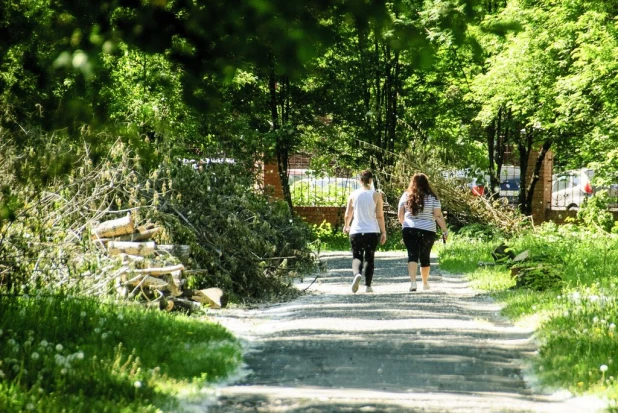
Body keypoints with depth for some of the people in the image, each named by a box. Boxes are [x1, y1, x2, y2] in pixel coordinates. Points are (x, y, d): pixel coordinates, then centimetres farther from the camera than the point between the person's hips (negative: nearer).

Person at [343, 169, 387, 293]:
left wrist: (346, 226, 24)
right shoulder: (376, 195, -3)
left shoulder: (353, 195, 0)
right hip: (372, 232, 0)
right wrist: (383, 232, 2)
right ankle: (368, 285, 8)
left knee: (357, 256, 6)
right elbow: (380, 216, -5)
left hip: (356, 231, 0)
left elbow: (347, 215, 5)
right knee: (369, 257, 11)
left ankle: (357, 274, -25)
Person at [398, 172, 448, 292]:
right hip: (427, 231, 0)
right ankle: (425, 283, 27)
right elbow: (438, 216, -6)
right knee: (425, 257, 14)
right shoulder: (432, 197, -1)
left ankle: (413, 281, -24)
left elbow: (400, 216, 7)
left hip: (409, 230, 0)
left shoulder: (406, 196, 3)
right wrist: (445, 231, 0)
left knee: (412, 255, -5)